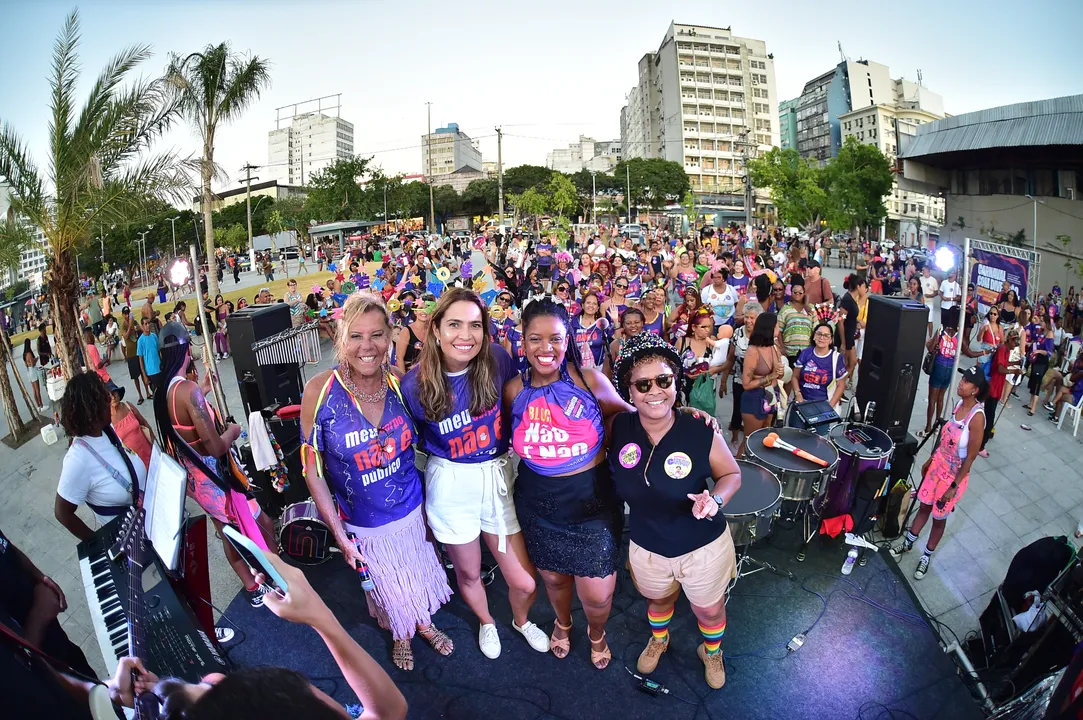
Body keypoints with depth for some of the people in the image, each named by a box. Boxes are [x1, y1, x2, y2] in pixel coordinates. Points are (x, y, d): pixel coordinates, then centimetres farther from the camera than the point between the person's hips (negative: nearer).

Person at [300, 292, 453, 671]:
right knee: (390, 588, 22)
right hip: (366, 524, -2)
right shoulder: (320, 391, -21)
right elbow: (312, 469, -13)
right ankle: (402, 636, 54)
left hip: (413, 511, 2)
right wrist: (339, 534, -13)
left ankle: (424, 623, 56)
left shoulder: (398, 384, -12)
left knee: (420, 575, 24)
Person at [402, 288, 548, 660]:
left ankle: (521, 620, 46)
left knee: (525, 583, 7)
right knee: (468, 573, 20)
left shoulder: (498, 360, -14)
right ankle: (487, 623, 56)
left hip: (500, 479, 1)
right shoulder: (416, 384, -15)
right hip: (451, 486, 0)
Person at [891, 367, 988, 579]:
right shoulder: (959, 403, -5)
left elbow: (970, 457, -21)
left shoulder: (977, 416, -26)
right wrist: (930, 459, 16)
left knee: (939, 518, 13)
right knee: (924, 506, 21)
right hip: (938, 465, 6)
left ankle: (926, 556, 34)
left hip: (955, 474, -6)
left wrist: (954, 486, -16)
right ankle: (908, 543, 40)